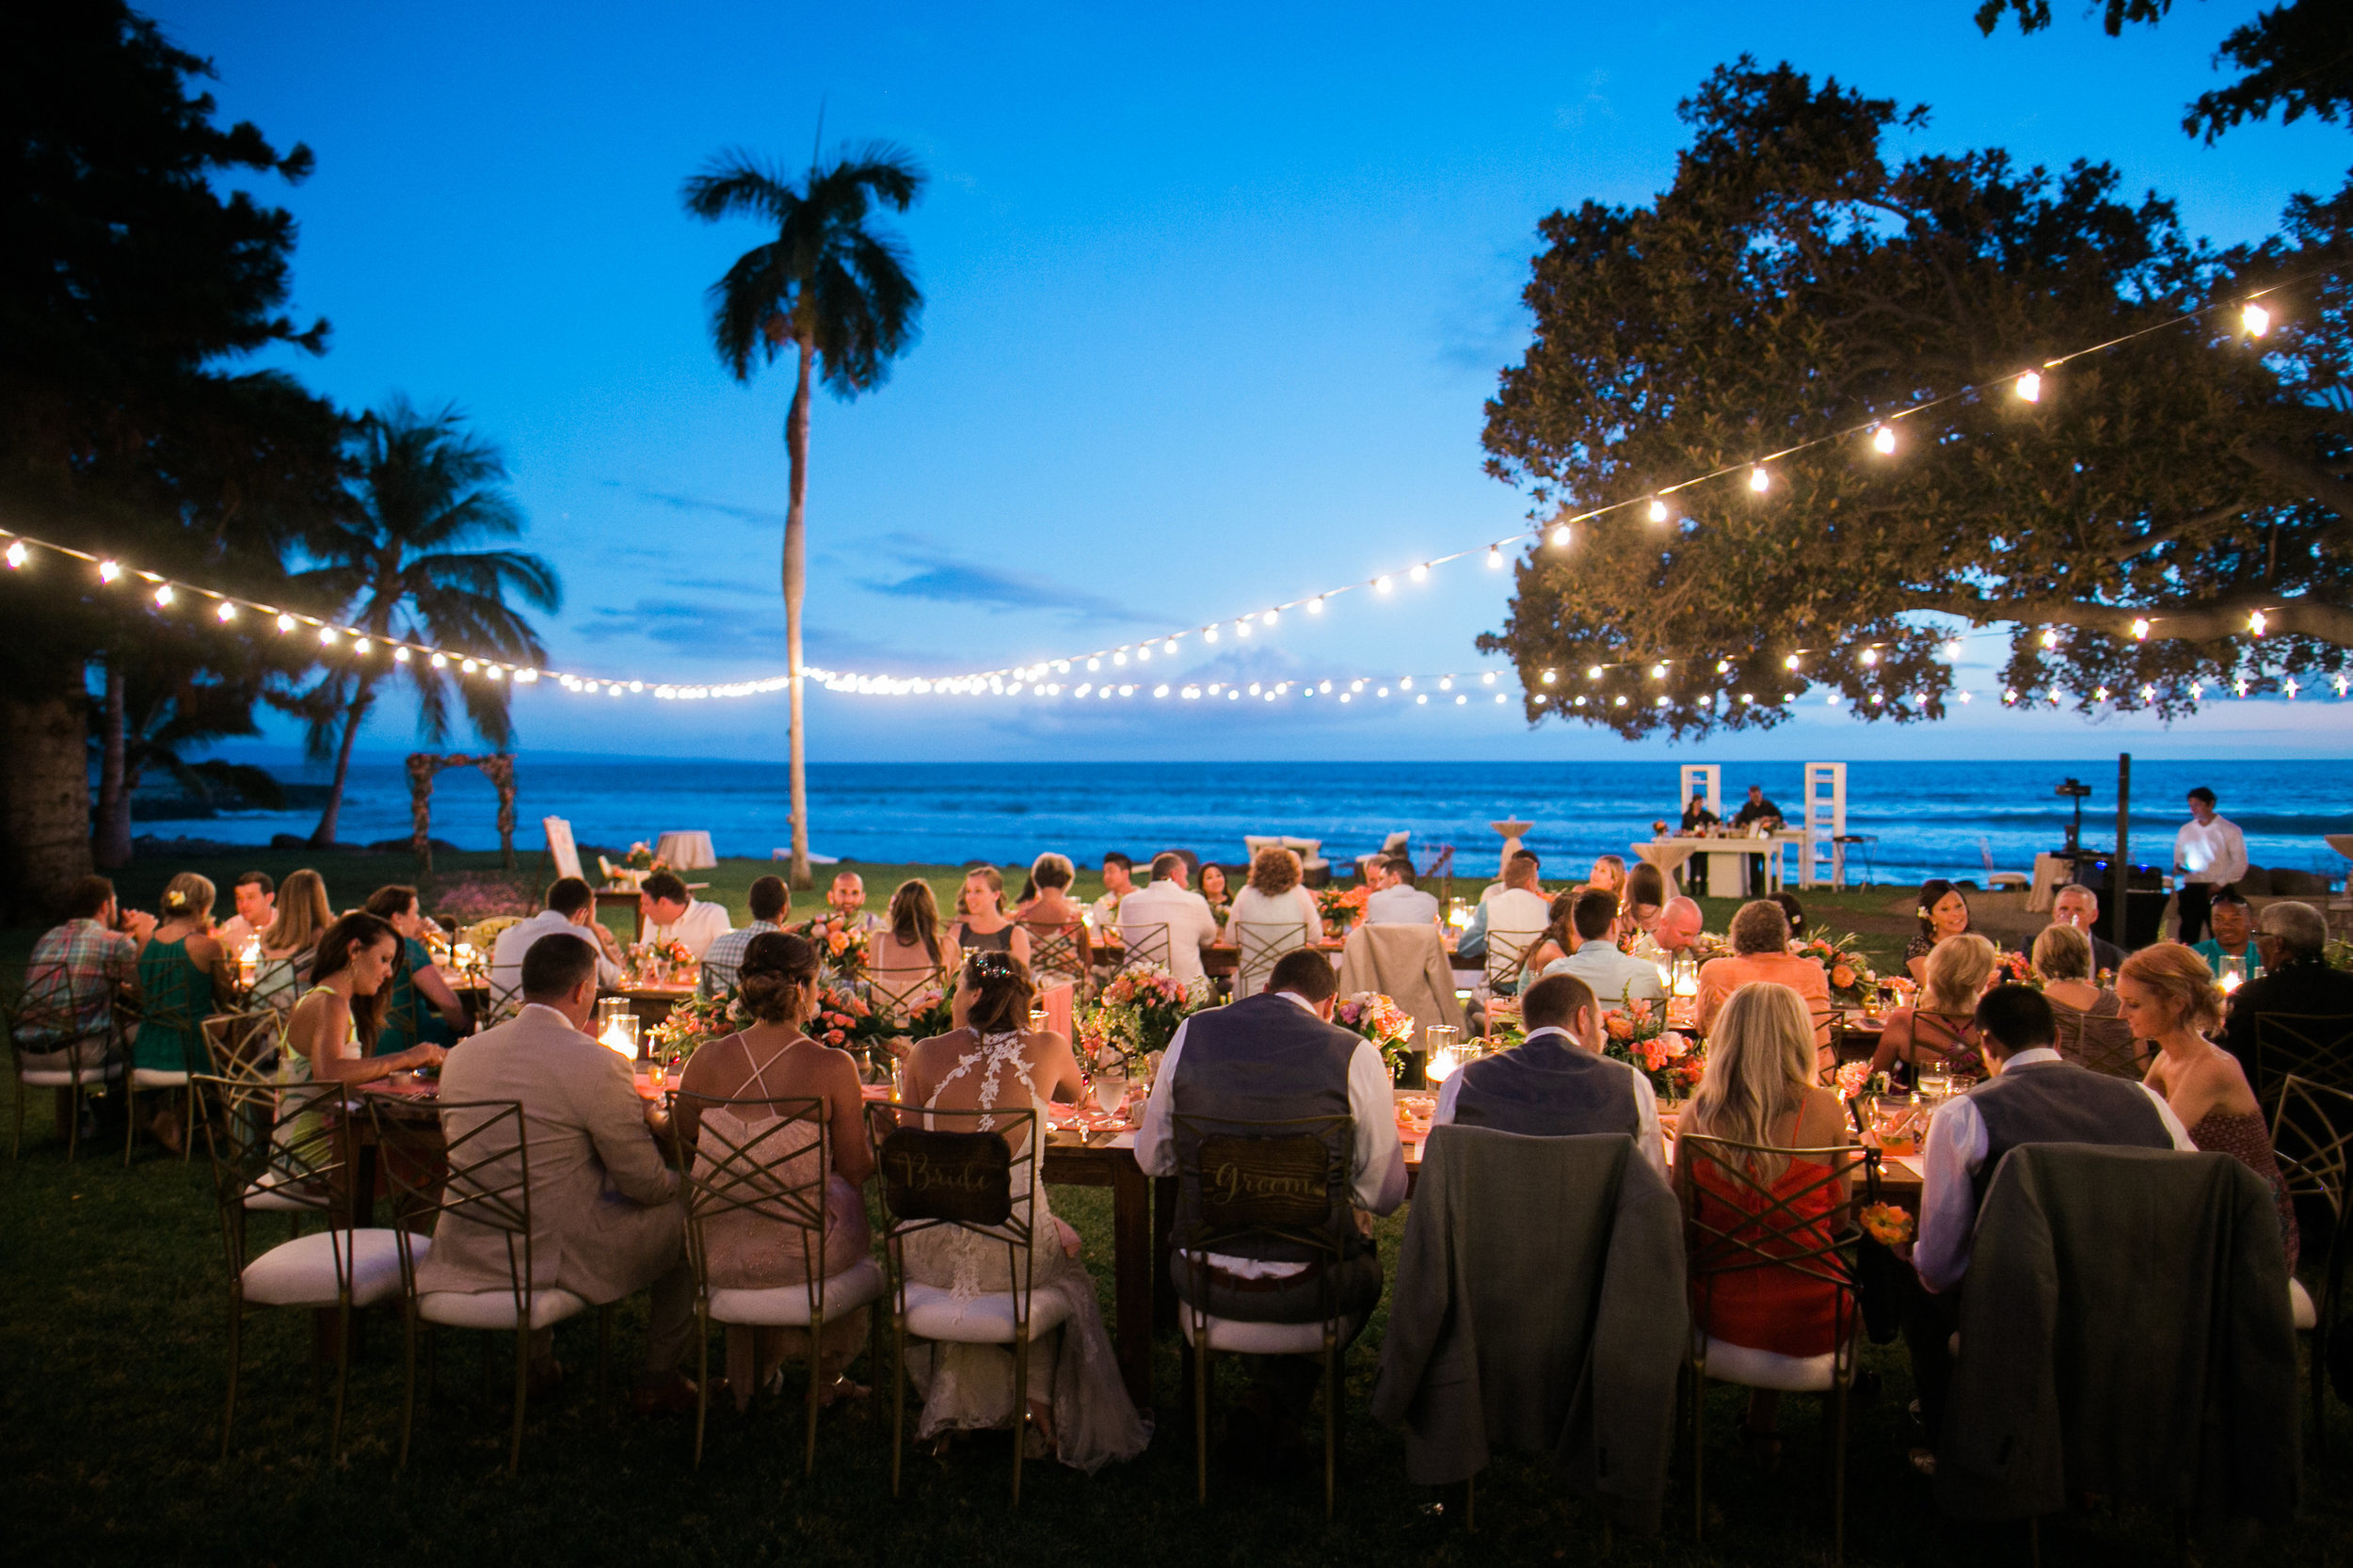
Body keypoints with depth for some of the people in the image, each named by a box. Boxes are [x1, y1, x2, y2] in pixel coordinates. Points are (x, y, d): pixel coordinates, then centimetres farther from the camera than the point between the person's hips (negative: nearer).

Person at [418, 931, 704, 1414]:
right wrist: (655, 1123, 12)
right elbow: (648, 1185, -11)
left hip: (465, 1251, 7)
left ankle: (536, 1360, 40)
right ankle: (658, 1382, 21)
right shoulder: (596, 1065, -17)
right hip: (552, 1258, -7)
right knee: (686, 1220, 13)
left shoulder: (462, 1054, 3)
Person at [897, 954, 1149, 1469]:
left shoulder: (927, 1054, -2)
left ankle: (958, 1403, 46)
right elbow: (1078, 1095, 22)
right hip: (1016, 1254, -1)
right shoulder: (1047, 1048, -2)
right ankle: (1042, 1406, 35)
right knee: (1066, 1251, 34)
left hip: (934, 1251, 1)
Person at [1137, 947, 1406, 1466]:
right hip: (1304, 1291, -3)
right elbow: (1385, 1193, -4)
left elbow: (1151, 1159, 8)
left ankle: (1267, 1400, 35)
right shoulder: (1355, 1055, -10)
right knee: (1365, 1267, 31)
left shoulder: (1192, 1033, -2)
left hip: (1202, 1281, 3)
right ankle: (1276, 1402, 20)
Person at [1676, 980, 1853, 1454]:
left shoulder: (1696, 1113, -8)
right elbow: (1838, 1220, 1)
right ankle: (1762, 1426, 41)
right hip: (1806, 1320, -1)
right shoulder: (1823, 1108, -10)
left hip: (1721, 1312, 1)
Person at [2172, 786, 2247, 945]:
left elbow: (2240, 864, -3)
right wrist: (2179, 868, -5)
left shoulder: (2229, 830, 1)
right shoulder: (2185, 830, 14)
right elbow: (2178, 860, 19)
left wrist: (2219, 883, -13)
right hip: (2191, 889, 3)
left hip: (2218, 891, -3)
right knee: (2187, 939, -1)